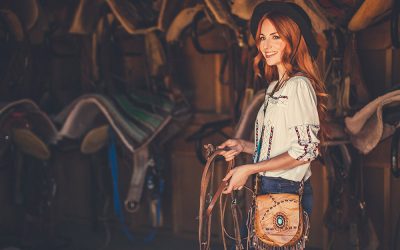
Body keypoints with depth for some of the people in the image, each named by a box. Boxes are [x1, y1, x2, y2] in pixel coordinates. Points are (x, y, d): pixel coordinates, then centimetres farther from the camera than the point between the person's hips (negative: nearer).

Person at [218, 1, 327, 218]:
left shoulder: (299, 85, -12)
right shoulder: (274, 86, 14)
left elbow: (304, 150, -17)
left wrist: (249, 169, -15)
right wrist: (243, 146, 6)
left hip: (287, 192, -8)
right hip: (268, 188, 8)